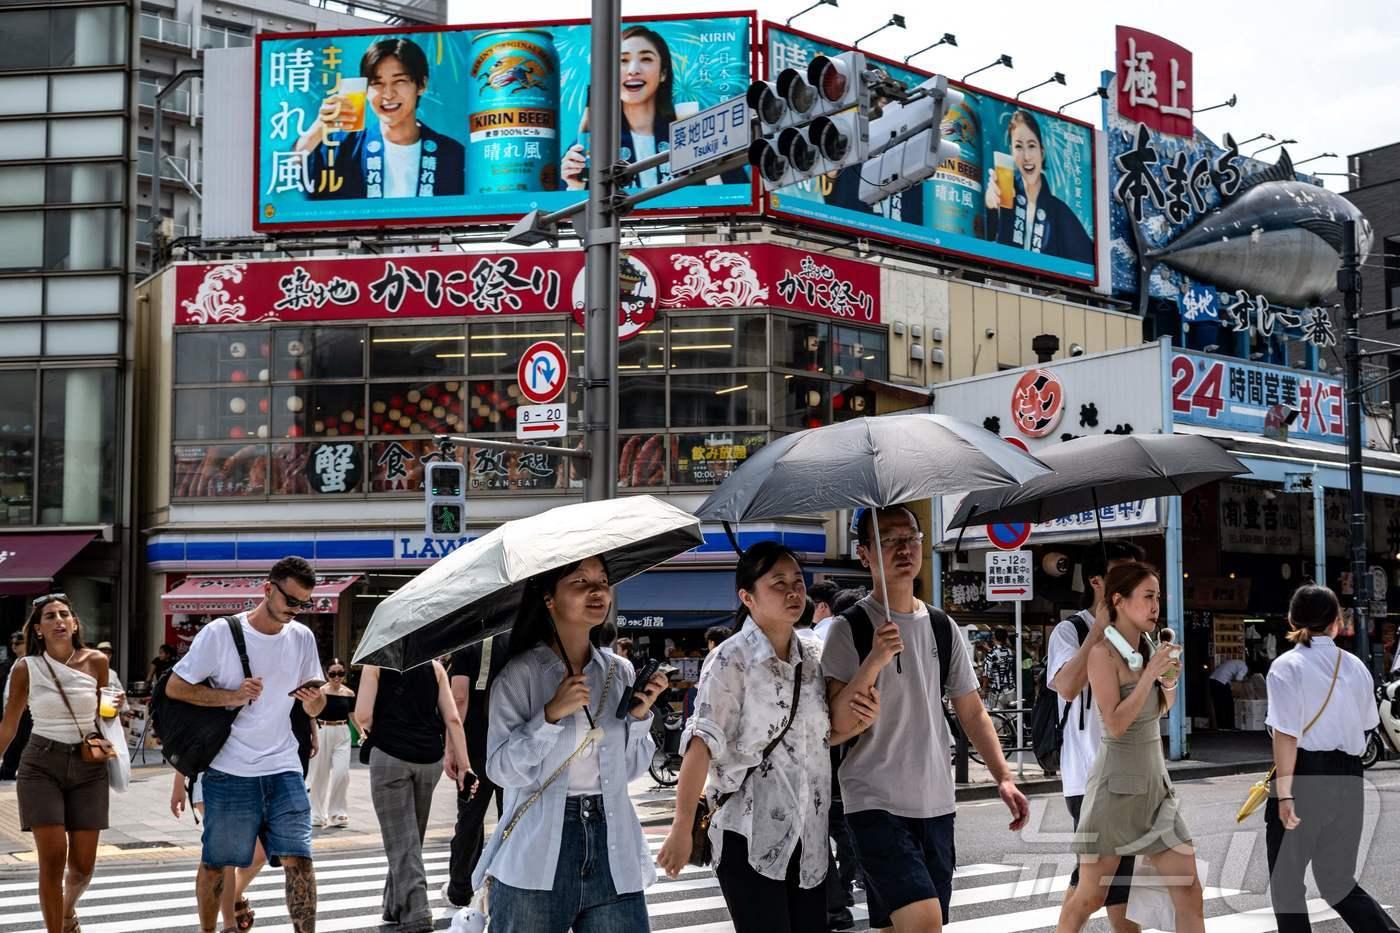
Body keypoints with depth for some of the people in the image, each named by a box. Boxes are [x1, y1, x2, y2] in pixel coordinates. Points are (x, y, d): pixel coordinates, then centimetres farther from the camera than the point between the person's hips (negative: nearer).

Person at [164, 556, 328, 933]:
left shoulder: (303, 638, 6)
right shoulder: (220, 634, -7)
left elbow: (314, 709, 12)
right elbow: (174, 688, -4)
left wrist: (314, 698, -13)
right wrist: (231, 696, -17)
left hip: (284, 770, 3)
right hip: (229, 773, -3)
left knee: (298, 859, -6)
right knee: (215, 864, 7)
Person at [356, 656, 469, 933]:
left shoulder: (376, 663, 0)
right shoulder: (434, 665, 9)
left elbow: (362, 716, -8)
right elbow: (453, 719, 2)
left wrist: (371, 733, 13)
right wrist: (463, 764, 4)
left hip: (390, 754, -4)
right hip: (429, 757, 4)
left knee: (401, 839, -1)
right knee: (412, 836, 18)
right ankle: (396, 907, 27)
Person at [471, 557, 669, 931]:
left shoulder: (620, 672, 9)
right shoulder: (520, 674, -4)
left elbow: (631, 769, 12)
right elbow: (502, 770, -11)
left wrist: (640, 715, -3)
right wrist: (552, 713, -21)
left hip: (613, 853, 4)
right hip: (536, 862, -4)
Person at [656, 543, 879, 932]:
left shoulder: (813, 655, 8)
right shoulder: (732, 660, -11)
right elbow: (702, 745, -18)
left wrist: (856, 724, -1)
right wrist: (682, 828, -25)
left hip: (809, 836, 6)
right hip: (750, 837, -6)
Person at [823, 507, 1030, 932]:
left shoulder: (942, 628, 9)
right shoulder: (849, 629, -7)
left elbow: (972, 712, 14)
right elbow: (837, 722, -13)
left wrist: (1003, 777, 4)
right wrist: (875, 661, -25)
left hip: (936, 804, 6)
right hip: (876, 804, -6)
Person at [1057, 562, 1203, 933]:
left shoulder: (1145, 645, 8)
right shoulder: (1103, 653, -13)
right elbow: (1116, 724, -21)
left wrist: (1170, 680, 2)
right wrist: (1151, 673, -20)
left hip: (1155, 782, 7)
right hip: (1118, 783, -7)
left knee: (1188, 890, 3)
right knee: (1090, 895, 2)